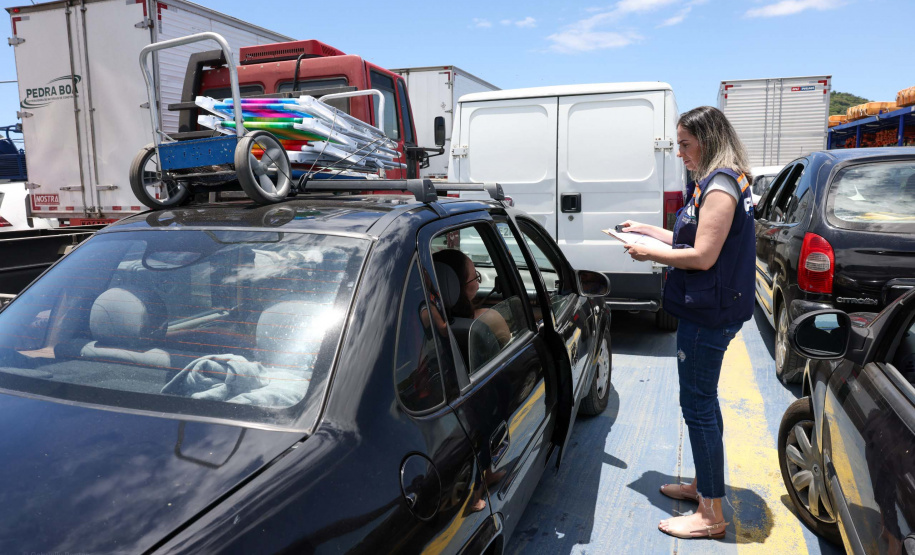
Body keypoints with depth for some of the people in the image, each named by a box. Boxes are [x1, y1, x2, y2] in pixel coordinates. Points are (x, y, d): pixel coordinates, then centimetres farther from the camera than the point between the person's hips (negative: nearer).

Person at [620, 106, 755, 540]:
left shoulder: (720, 186, -17)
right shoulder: (721, 183, 15)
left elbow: (702, 256, -21)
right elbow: (693, 241, 18)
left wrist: (649, 253, -10)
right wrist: (646, 230, 18)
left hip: (708, 313, -11)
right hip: (709, 309, 11)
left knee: (698, 406, -3)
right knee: (703, 401, 20)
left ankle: (711, 516, 9)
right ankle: (703, 485, 36)